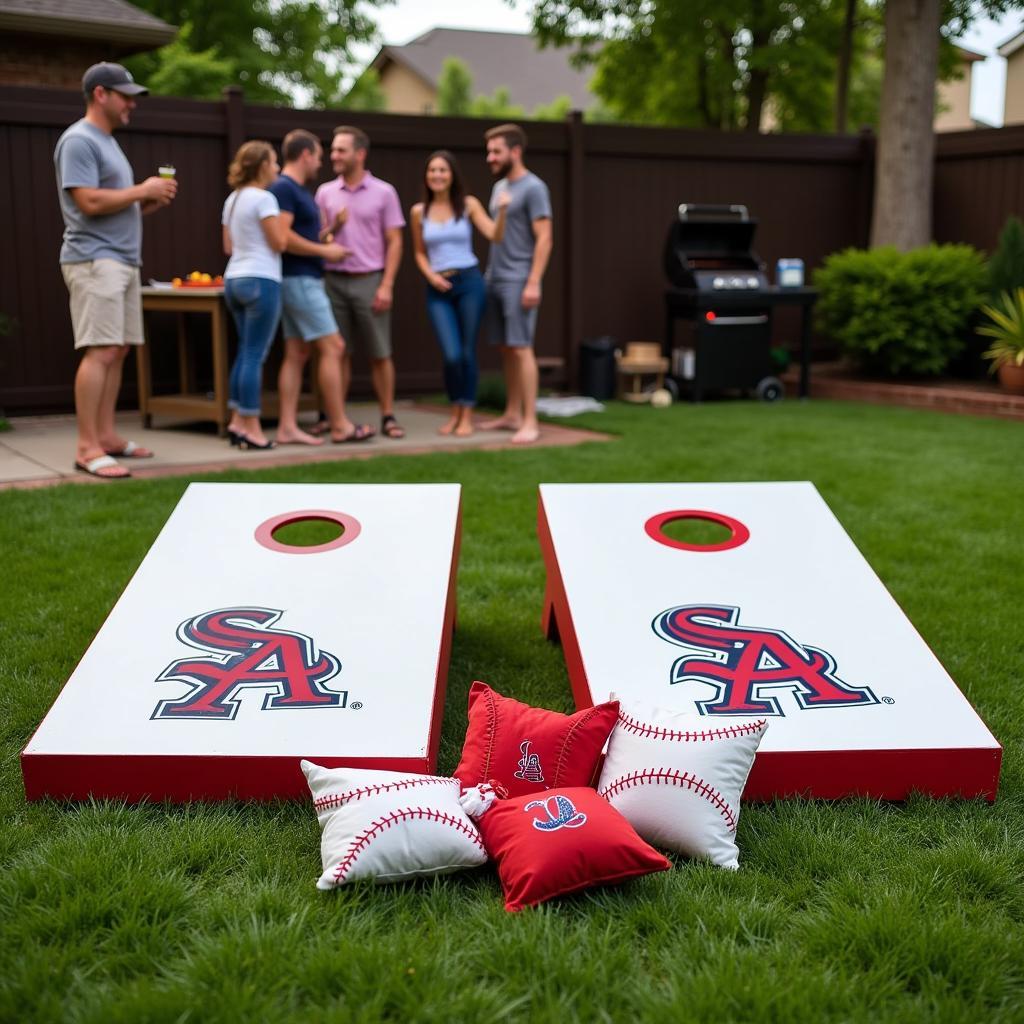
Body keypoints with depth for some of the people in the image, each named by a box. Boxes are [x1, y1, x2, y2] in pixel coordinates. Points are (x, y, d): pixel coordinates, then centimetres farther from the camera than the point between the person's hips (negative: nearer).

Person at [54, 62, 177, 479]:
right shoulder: (79, 140, -9)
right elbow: (90, 202, -19)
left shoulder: (107, 141, 22)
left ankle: (106, 435, 14)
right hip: (95, 260, -10)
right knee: (100, 351, -14)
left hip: (123, 260, 10)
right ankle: (87, 448, -13)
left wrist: (149, 203, 7)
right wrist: (143, 189, -10)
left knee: (118, 351, 8)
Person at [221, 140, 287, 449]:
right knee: (255, 355, -6)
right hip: (261, 281, -9)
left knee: (245, 352, 14)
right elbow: (280, 242, -12)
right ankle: (250, 427, -4)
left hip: (234, 279, 9)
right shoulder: (264, 198, -10)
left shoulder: (232, 199, 16)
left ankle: (238, 421, 14)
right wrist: (283, 217, 3)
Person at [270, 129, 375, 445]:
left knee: (297, 353, 6)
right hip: (299, 279, -10)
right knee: (333, 347, -8)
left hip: (302, 280, 10)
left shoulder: (298, 190, 17)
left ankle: (287, 427, 6)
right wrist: (324, 250, -16)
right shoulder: (283, 188, -13)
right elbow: (283, 237, -23)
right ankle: (340, 426, -4)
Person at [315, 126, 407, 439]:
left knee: (380, 353, 1)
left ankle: (388, 417, 7)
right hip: (335, 281, 2)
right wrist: (333, 228, -8)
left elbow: (394, 242, -1)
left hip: (369, 281, -2)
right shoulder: (325, 192, 9)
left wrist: (387, 285, -9)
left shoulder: (383, 192, 1)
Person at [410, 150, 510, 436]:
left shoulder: (469, 204, 2)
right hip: (438, 289, 1)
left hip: (469, 283, -1)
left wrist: (502, 211, -24)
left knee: (467, 352, 1)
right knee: (451, 355, -8)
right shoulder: (419, 211, 6)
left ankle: (467, 416, 14)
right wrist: (430, 275, -2)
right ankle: (455, 411, 16)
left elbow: (495, 236, -7)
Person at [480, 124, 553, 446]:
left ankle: (530, 421, -7)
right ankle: (512, 414, 16)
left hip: (518, 282, -8)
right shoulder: (499, 186, 17)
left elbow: (544, 240, -13)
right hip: (494, 279, 8)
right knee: (505, 348, 9)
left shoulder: (533, 188, -8)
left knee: (521, 348, -10)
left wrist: (533, 283, -20)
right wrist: (490, 273, 15)